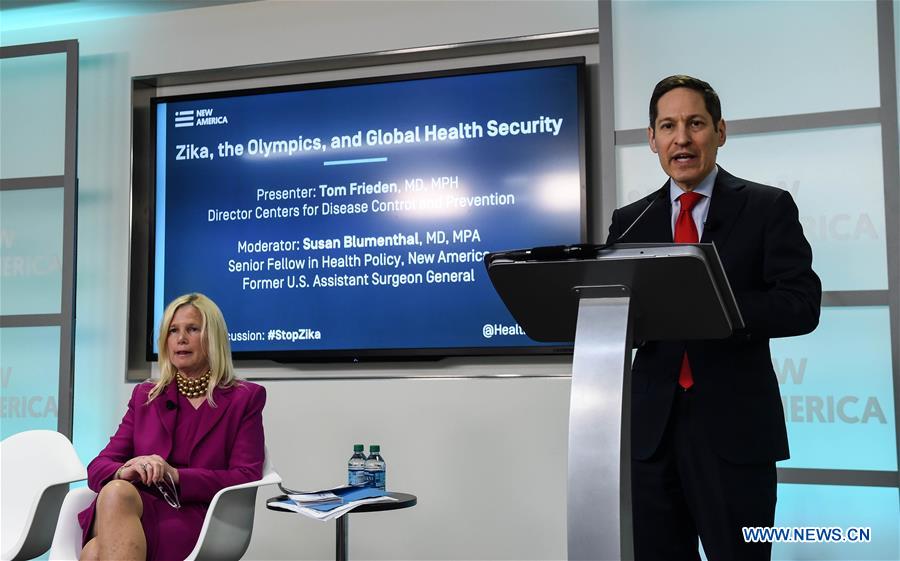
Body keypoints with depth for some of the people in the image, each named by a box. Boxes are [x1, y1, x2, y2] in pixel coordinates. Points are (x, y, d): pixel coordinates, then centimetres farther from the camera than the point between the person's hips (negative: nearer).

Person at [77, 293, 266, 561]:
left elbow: (247, 480, -1)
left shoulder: (245, 398, 10)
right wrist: (124, 472, -13)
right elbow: (98, 467, 12)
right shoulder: (144, 395, 21)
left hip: (195, 519, -4)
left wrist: (175, 475, -15)